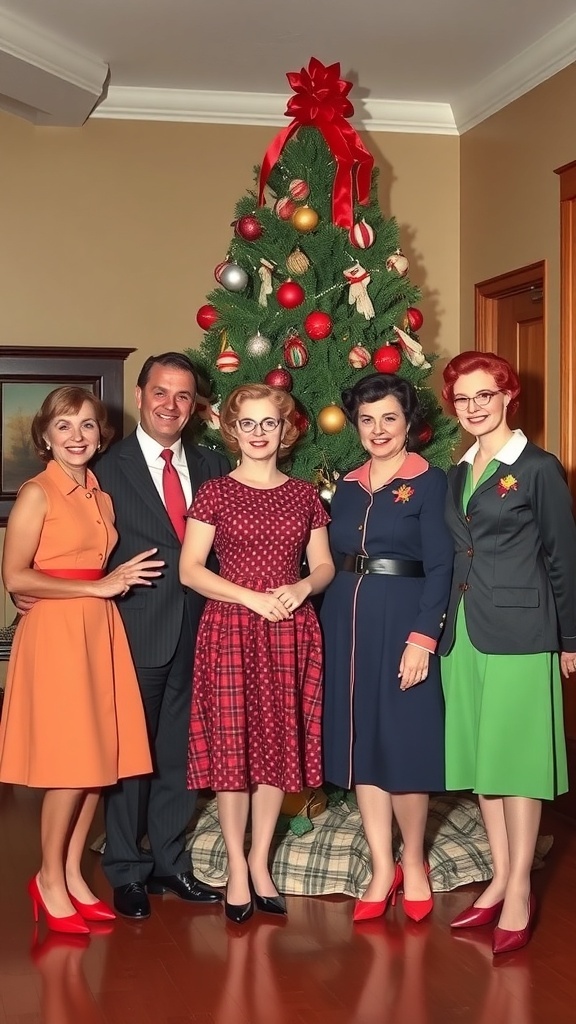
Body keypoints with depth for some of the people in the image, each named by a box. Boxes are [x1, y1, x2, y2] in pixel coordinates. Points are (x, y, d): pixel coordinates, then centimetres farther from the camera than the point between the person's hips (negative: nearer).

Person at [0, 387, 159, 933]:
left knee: (100, 758, 6)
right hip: (56, 633, -7)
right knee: (70, 763, -6)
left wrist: (121, 579, 4)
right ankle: (49, 879, 11)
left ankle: (73, 874, 18)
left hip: (100, 632, 7)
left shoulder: (101, 496, 14)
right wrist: (98, 587, -12)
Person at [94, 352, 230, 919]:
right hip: (136, 632, -4)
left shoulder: (211, 465, 8)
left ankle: (169, 861, 28)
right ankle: (126, 870, 20)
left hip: (196, 632, 4)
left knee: (181, 751, 13)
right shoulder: (109, 467, -4)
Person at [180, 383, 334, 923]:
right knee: (232, 746, 0)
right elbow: (189, 570, -4)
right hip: (231, 629, -3)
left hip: (291, 632, 3)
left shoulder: (305, 495, 9)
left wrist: (303, 587, -10)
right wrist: (253, 598, -14)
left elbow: (324, 565, 13)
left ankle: (260, 862, 19)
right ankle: (236, 867, 12)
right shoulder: (214, 494, 0)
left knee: (278, 744, 6)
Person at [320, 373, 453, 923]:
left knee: (403, 744, -1)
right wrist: (329, 624, 5)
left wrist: (422, 637, -17)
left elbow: (440, 567, -9)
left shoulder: (429, 481, -4)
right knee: (360, 742, 7)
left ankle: (413, 863, 19)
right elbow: (333, 562, 13)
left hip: (402, 621, -5)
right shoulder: (346, 487, 12)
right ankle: (382, 868, 17)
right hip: (346, 622, 6)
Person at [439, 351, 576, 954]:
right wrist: (443, 626, 10)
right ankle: (500, 879, 19)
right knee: (478, 756, 9)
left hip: (518, 632, -7)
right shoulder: (457, 476, 14)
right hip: (463, 631, 7)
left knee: (515, 755, -4)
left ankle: (518, 893, 3)